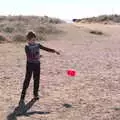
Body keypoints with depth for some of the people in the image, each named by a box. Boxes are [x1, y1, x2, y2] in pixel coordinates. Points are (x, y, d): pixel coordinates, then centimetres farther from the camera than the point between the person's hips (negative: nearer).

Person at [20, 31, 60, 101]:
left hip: (37, 64, 5)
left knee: (37, 79, 10)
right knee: (27, 79, -4)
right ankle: (23, 94, 2)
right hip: (30, 64, -5)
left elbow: (46, 48, 6)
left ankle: (36, 94, 22)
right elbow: (29, 56, -21)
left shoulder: (37, 45, 5)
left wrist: (54, 51, -2)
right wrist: (35, 56, -36)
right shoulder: (27, 47, -9)